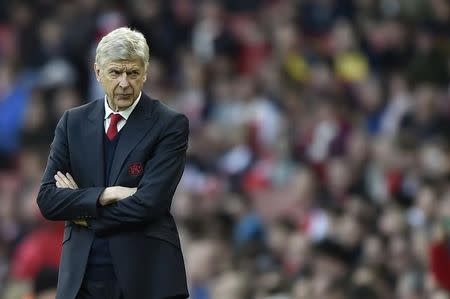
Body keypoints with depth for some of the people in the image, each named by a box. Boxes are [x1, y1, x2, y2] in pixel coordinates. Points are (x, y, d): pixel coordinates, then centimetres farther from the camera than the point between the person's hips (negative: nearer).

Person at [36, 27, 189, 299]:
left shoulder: (170, 124, -3)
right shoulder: (73, 121, 10)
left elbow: (149, 203, -13)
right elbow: (47, 199, 2)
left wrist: (84, 213, -4)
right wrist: (105, 195, -12)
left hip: (146, 277, -3)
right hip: (82, 275, 3)